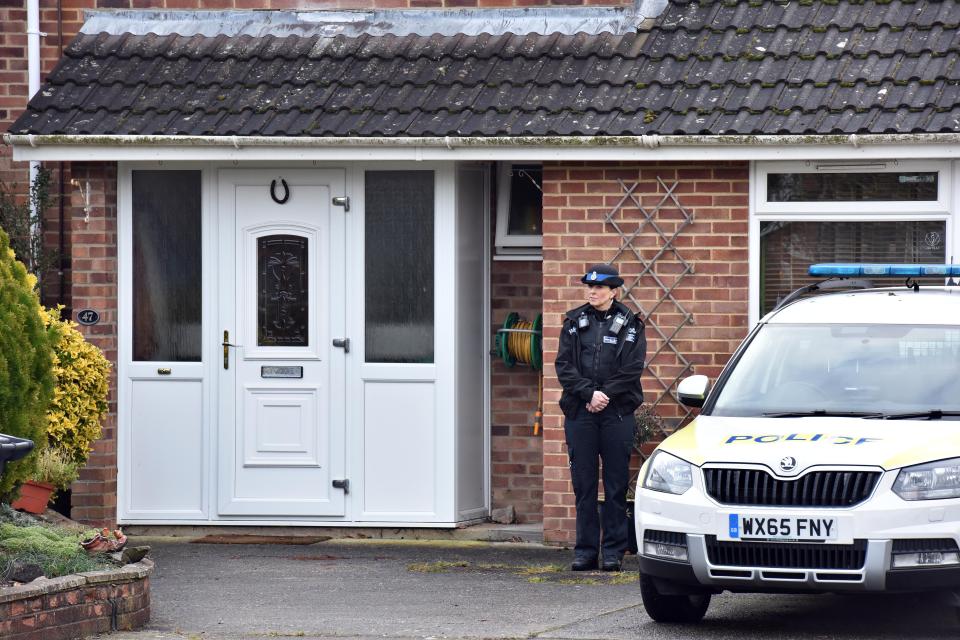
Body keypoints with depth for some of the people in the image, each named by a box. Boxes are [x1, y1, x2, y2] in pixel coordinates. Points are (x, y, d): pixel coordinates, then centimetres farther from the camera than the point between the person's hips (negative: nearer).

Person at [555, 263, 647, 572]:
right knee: (583, 485, 3)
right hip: (579, 413, 2)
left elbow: (632, 370, -3)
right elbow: (564, 366, 2)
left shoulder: (630, 325, 5)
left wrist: (605, 395, -12)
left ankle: (613, 551, 4)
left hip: (617, 413, -2)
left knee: (616, 485, 0)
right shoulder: (574, 323, 11)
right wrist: (589, 393, -11)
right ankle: (586, 550, 7)